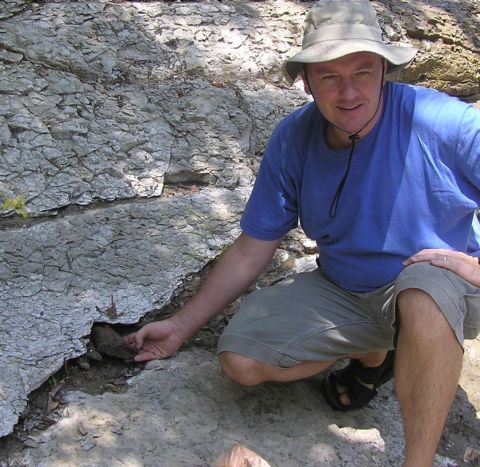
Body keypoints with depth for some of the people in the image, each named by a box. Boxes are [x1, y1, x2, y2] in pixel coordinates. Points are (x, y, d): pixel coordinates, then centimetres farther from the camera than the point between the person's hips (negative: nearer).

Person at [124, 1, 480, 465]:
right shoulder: (292, 140, -8)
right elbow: (251, 250, 0)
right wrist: (181, 326, 1)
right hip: (343, 291, 5)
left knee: (423, 293, -40)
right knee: (240, 357, -10)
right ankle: (373, 355, 12)